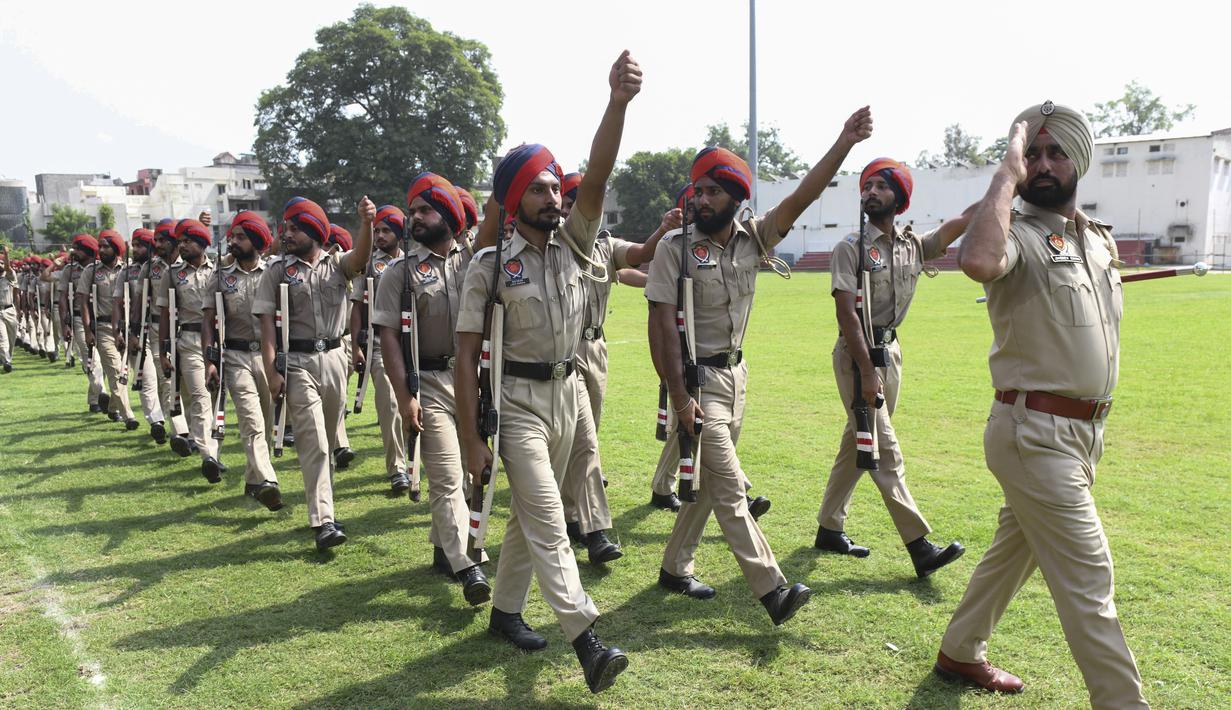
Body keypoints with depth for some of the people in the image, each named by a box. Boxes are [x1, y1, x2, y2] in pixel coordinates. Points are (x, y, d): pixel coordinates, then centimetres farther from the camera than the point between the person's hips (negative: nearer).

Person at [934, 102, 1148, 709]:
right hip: (1035, 434, -8)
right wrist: (1007, 171, -27)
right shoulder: (1017, 233, -13)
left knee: (1016, 550, 20)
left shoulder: (1100, 238, 13)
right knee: (1087, 580, -5)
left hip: (1084, 431, 9)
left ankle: (960, 653, 37)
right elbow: (978, 261, -40)